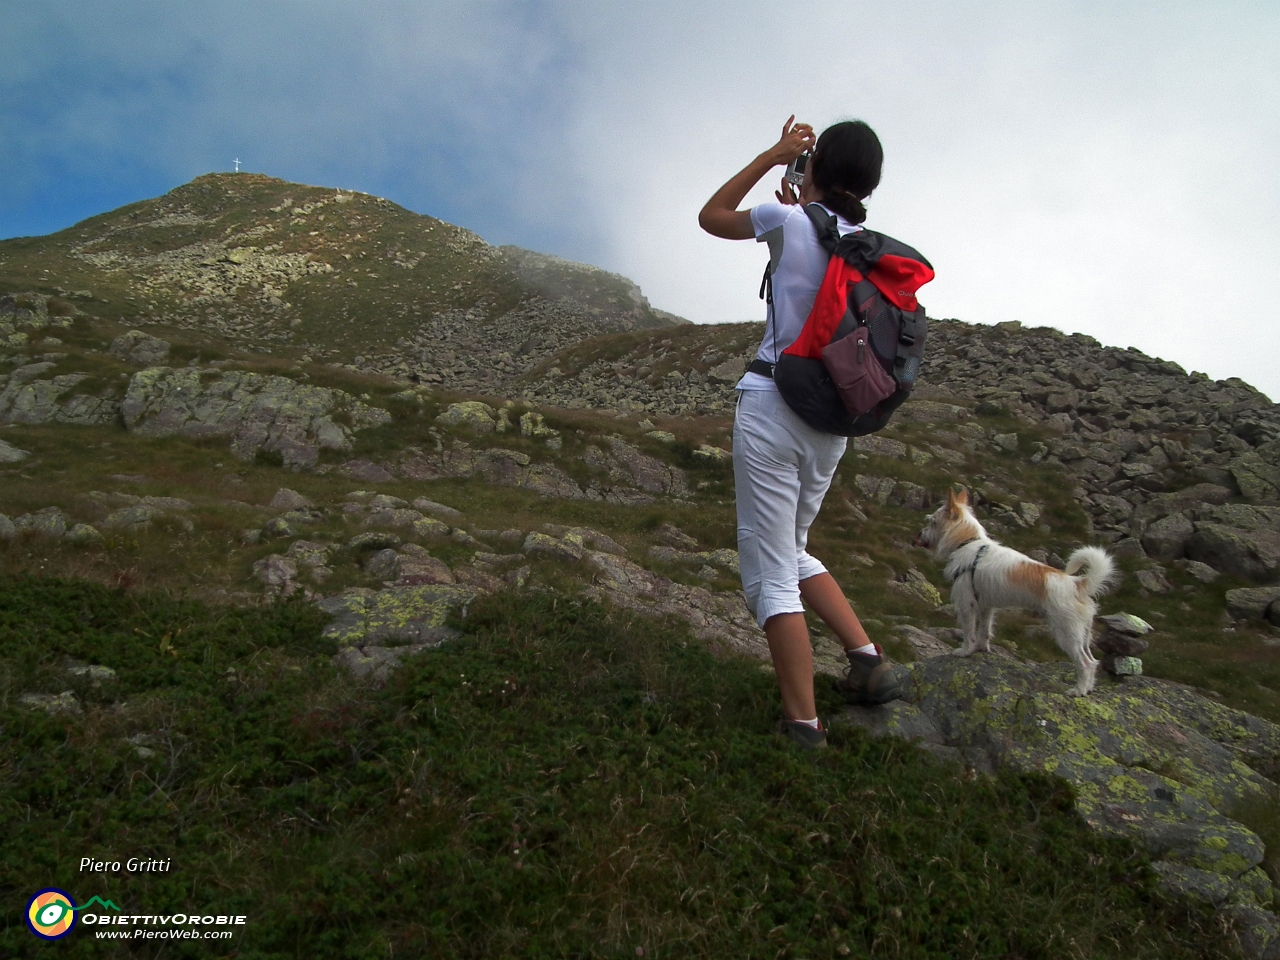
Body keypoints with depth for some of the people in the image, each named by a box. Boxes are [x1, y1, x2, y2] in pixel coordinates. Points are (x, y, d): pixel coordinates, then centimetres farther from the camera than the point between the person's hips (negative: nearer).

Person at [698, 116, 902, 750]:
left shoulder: (789, 221, -5)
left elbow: (711, 216, 13)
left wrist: (773, 155, 16)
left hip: (772, 406, -6)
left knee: (770, 573, 0)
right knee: (791, 550, 24)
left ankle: (803, 725, 3)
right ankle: (867, 656, 11)